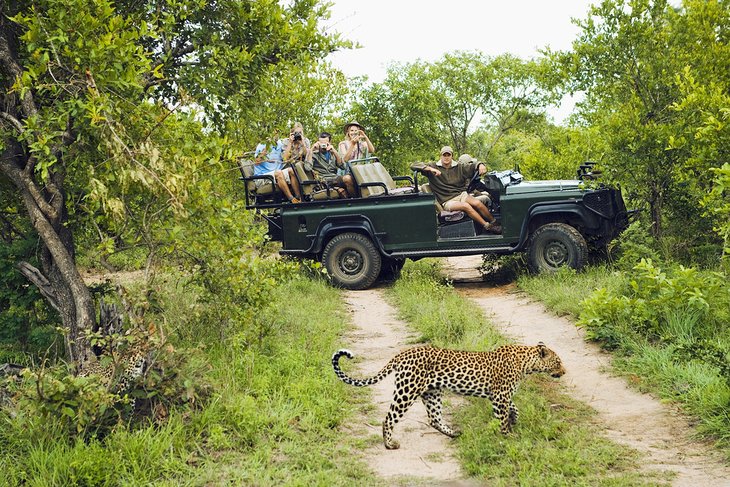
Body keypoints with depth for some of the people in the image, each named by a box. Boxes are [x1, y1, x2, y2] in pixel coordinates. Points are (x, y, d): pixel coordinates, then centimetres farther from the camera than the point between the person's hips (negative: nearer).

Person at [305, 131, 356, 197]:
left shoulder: (332, 153, 20)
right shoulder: (314, 154, 7)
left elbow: (342, 166, 4)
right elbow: (307, 168, -13)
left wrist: (334, 151, -6)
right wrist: (311, 150, -11)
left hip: (335, 178, 4)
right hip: (324, 181, -4)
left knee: (348, 178, -31)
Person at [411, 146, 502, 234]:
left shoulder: (459, 167, 10)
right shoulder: (433, 167, 0)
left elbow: (473, 166, 13)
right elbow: (414, 166, -8)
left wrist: (481, 165, -12)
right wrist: (431, 169, -23)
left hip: (461, 194, 4)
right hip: (447, 201, -4)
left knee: (477, 203, -25)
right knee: (465, 206, -31)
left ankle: (494, 222, -10)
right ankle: (487, 226, -26)